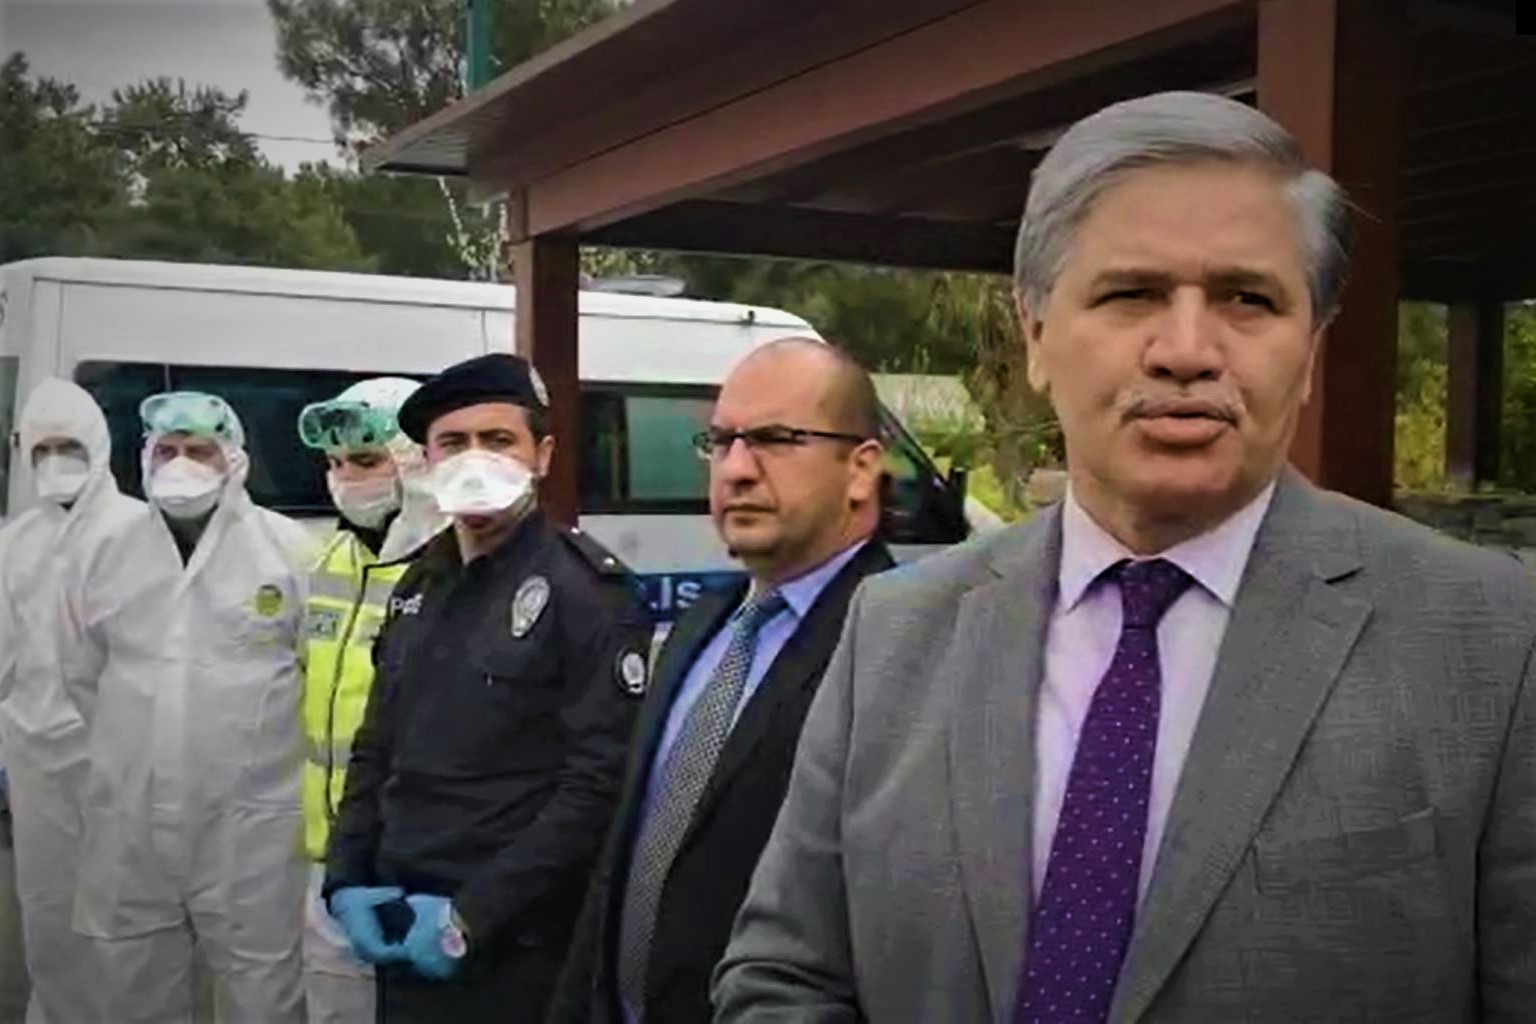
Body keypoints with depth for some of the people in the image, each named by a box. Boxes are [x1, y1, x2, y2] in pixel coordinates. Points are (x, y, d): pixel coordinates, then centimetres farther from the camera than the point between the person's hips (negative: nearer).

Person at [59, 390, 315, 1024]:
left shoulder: (289, 547, -5)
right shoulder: (114, 550, 8)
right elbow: (83, 667, 18)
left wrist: (253, 721, -2)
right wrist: (140, 720, 14)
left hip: (249, 822, -4)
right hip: (130, 821, 4)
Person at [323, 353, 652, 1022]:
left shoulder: (587, 590, -12)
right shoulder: (421, 585, 9)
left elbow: (602, 782, -18)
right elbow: (377, 750, 16)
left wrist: (473, 915, -17)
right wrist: (346, 882, 3)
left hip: (514, 951, -6)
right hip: (401, 938, 6)